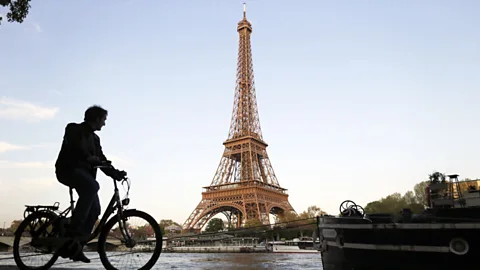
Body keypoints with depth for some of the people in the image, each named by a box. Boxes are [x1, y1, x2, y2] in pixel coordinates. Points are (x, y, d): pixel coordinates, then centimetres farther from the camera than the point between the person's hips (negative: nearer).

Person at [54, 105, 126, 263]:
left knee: (94, 209, -7)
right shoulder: (75, 129, 1)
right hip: (69, 169, -7)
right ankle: (73, 231, -32)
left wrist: (116, 174, 2)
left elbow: (101, 160, 17)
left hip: (83, 172, 8)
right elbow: (74, 145, -21)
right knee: (92, 186, -36)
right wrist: (88, 157, -37)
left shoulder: (94, 138, 22)